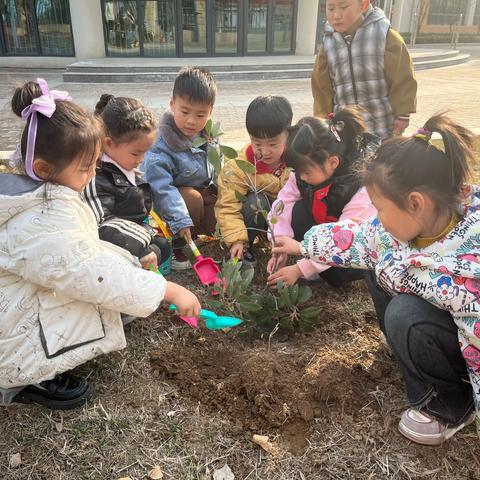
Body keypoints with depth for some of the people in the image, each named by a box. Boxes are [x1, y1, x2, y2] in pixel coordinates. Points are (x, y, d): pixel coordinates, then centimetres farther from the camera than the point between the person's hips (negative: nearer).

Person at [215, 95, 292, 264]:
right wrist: (236, 240, -34)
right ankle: (246, 246, -12)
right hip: (258, 212, -2)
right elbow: (228, 206, -23)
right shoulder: (239, 168, -25)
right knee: (256, 200, -33)